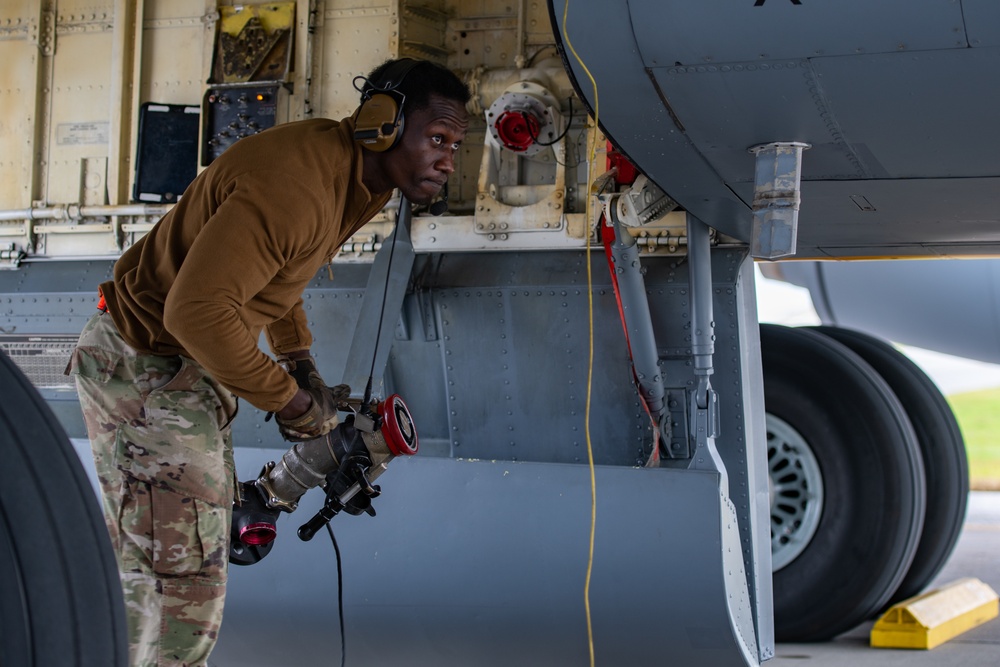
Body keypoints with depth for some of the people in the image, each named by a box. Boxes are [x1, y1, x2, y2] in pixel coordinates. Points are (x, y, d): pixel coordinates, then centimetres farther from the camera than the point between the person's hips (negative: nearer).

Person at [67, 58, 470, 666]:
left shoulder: (351, 174, 3)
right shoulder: (295, 185, -30)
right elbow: (197, 310, -37)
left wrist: (300, 360, 12)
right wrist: (290, 399, -24)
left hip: (190, 365, 10)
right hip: (146, 372, -10)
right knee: (185, 590, -10)